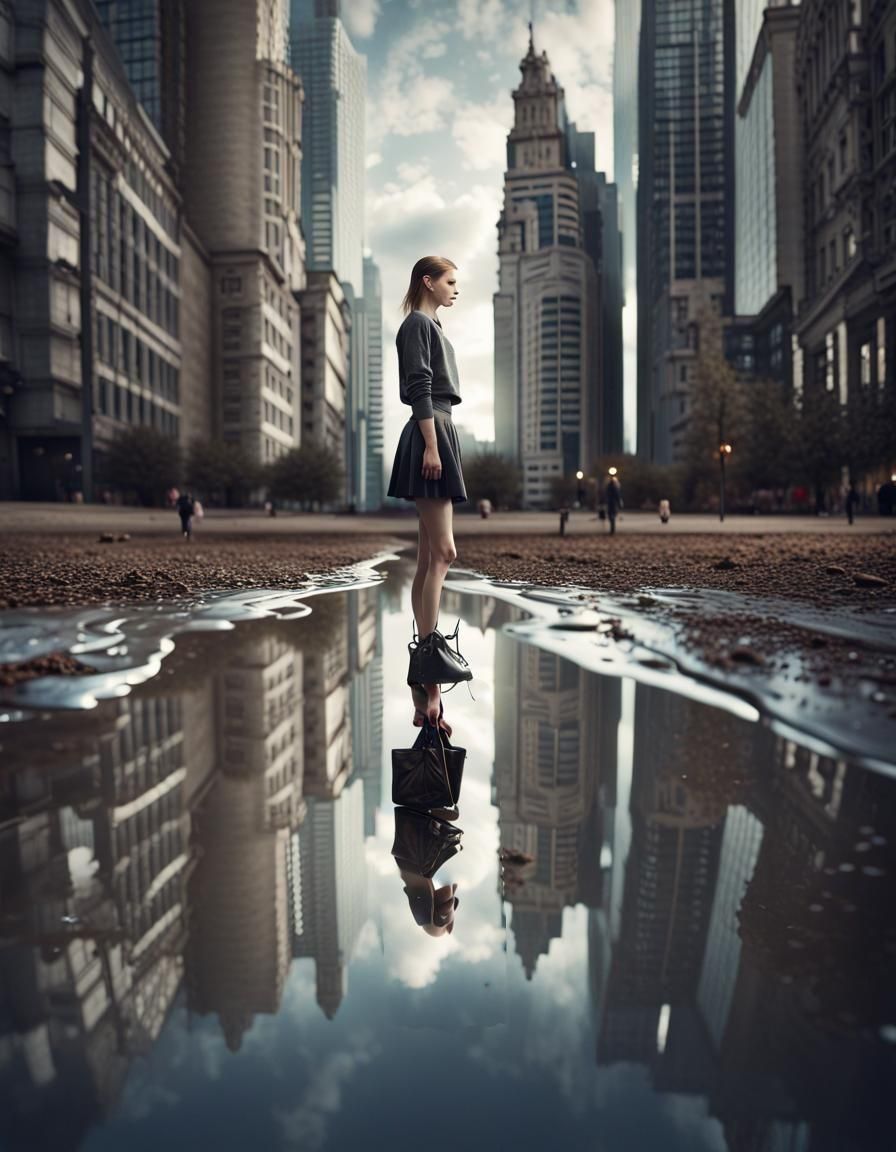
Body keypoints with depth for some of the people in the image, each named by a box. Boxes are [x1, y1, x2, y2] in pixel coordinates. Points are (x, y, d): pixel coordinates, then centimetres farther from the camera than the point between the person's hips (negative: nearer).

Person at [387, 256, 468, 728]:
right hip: (429, 433, -10)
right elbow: (419, 388, -15)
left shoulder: (431, 326, 25)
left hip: (439, 433, 10)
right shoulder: (417, 324, -4)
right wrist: (431, 444, -22)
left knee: (430, 558, 8)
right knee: (442, 552, -15)